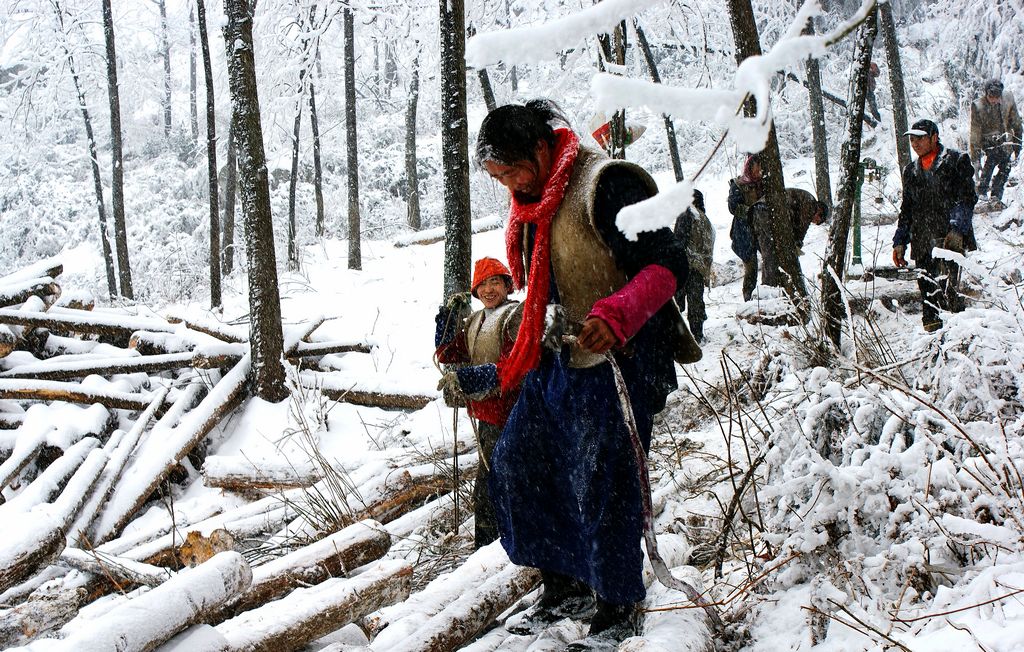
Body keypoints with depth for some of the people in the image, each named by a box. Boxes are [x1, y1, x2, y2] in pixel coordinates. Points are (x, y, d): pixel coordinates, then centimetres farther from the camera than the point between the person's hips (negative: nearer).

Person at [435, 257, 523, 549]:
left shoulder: (516, 315, -11)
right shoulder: (475, 321, 15)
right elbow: (448, 355, 11)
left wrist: (464, 377, -25)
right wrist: (448, 316, 0)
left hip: (505, 412, -9)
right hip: (486, 413, 9)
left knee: (487, 488, -10)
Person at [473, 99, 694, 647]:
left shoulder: (605, 185, -17)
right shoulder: (532, 204, 11)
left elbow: (669, 262, -22)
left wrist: (614, 317, -35)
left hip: (617, 359, -9)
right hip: (559, 357, 9)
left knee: (599, 484, -6)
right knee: (517, 461, 10)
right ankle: (565, 587, 22)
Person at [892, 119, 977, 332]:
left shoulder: (956, 161, 4)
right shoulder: (911, 171, 21)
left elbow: (967, 197, -4)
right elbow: (906, 209, 25)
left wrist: (957, 229, -16)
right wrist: (899, 242, 17)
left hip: (950, 237, -5)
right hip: (922, 242, 5)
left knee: (944, 286, -19)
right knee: (927, 291, 0)